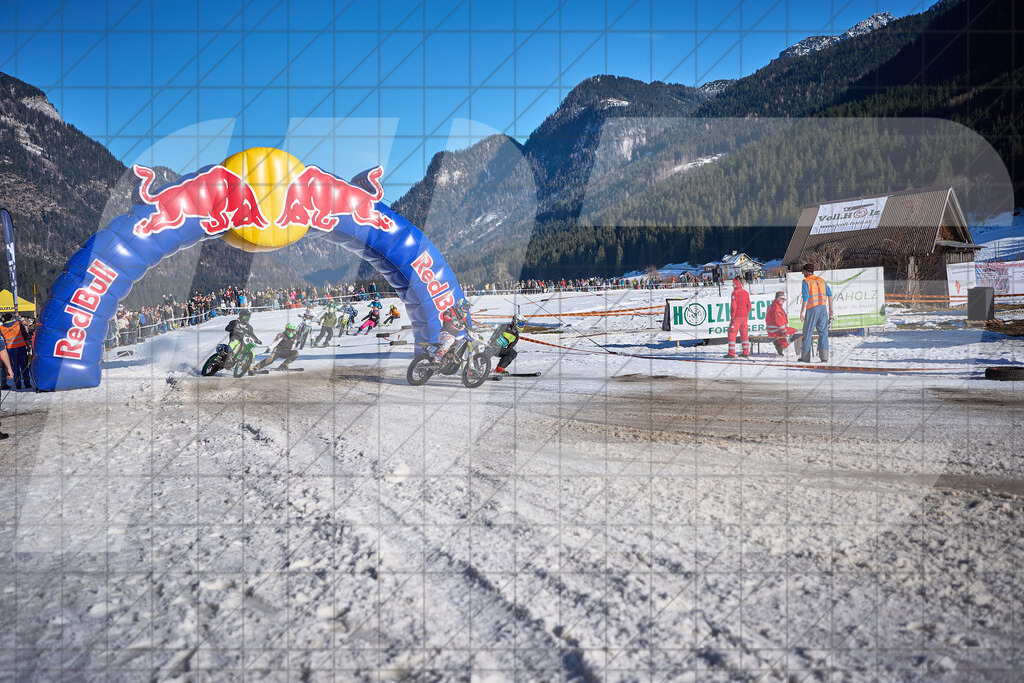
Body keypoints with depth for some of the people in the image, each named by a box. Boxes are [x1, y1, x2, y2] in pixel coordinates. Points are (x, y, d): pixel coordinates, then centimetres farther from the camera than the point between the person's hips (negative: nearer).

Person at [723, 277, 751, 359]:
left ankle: (731, 353, -6)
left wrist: (732, 316, -8)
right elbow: (749, 305, 12)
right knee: (744, 334, 12)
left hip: (737, 315, -7)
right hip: (744, 315, 7)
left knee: (732, 333, -2)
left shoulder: (735, 292, -10)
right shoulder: (745, 292, 10)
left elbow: (734, 306, -14)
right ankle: (746, 353, 12)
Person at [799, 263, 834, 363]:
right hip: (823, 308, 5)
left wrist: (802, 312, -8)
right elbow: (829, 294, 11)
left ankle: (805, 356, 7)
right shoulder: (821, 280, 16)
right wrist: (830, 309, 14)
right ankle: (824, 356, -5)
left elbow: (805, 298, -10)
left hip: (812, 309, -5)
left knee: (807, 333, 4)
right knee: (823, 332, 4)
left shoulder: (806, 281, -1)